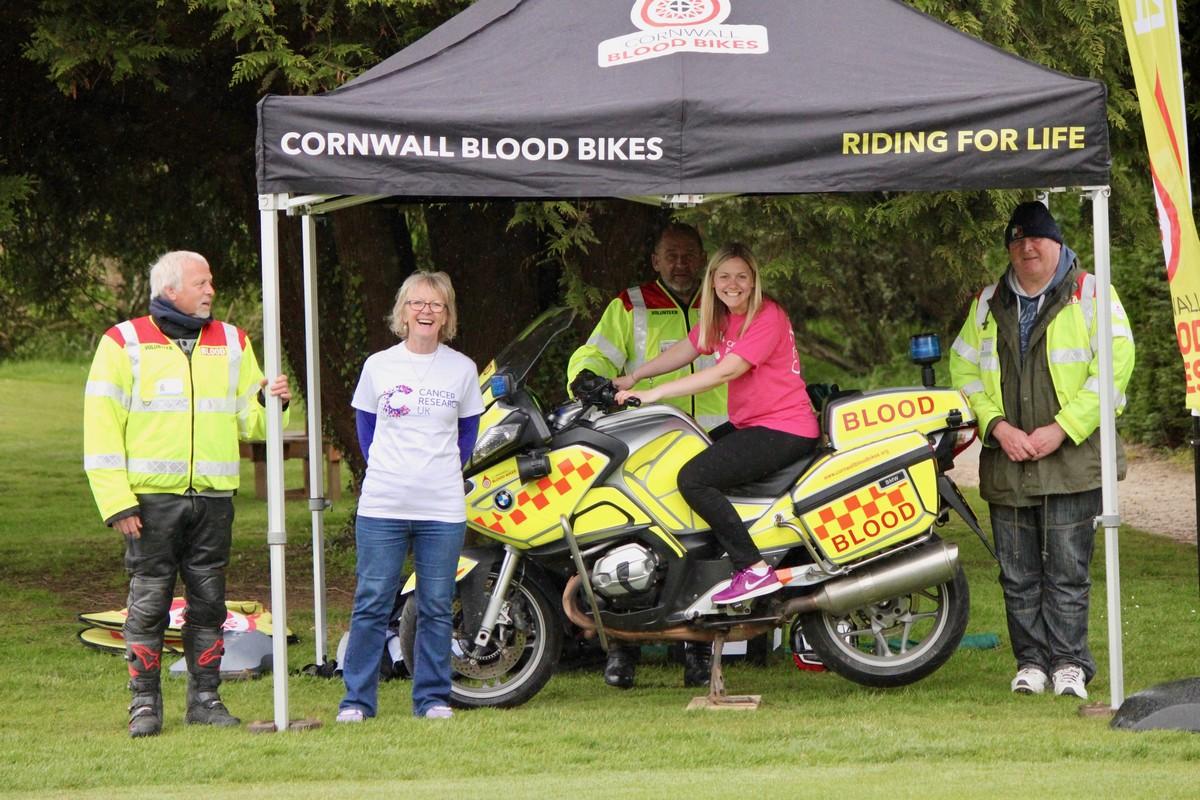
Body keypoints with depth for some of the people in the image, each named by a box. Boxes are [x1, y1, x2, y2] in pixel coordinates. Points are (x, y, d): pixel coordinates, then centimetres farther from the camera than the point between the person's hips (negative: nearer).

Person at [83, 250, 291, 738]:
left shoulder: (232, 343, 16)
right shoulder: (124, 344, 1)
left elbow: (248, 422, 18)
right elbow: (101, 427, -3)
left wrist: (269, 403, -6)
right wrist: (116, 502, -10)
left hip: (213, 497, 4)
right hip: (152, 500, -4)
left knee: (209, 602, 5)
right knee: (149, 602, -3)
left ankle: (205, 698, 12)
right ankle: (145, 703, 3)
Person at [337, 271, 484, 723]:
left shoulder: (462, 370, 5)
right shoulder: (378, 366, 4)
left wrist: (446, 471, 11)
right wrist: (383, 469, 9)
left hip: (443, 508, 1)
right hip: (382, 506, -1)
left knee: (436, 608, 3)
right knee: (371, 604, -3)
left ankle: (433, 697, 12)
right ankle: (357, 698, 3)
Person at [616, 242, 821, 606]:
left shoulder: (768, 317, -17)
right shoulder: (721, 317, 12)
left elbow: (725, 372, -24)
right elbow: (683, 351, 19)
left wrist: (653, 394, -25)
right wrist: (632, 379, 4)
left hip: (785, 430, -10)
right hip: (747, 425, 10)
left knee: (693, 478, -23)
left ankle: (755, 569, -26)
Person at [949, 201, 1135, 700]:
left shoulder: (1090, 295, 2)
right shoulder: (988, 304, 15)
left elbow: (1115, 364, -8)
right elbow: (964, 371, 12)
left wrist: (1062, 429, -14)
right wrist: (997, 426, -5)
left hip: (1072, 461, -4)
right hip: (1006, 466, 4)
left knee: (1067, 571, -5)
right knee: (1018, 574, 6)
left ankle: (1068, 661, 0)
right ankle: (1031, 661, 13)